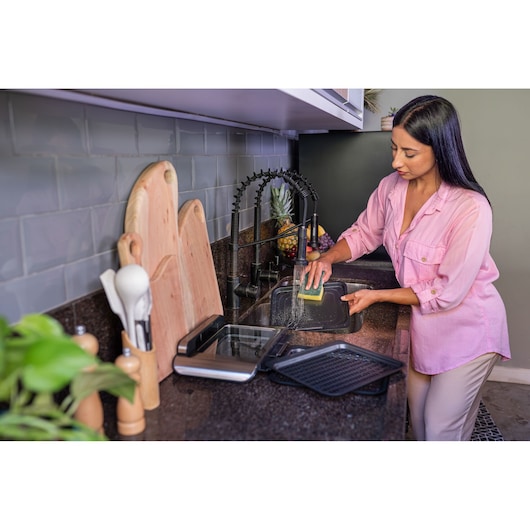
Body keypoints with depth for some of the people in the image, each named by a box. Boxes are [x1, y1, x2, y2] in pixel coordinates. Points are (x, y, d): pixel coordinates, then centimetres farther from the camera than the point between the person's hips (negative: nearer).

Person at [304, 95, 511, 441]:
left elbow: (448, 292, -24)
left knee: (441, 428, 7)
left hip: (467, 331, -5)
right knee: (418, 419, 21)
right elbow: (364, 233, 6)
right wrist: (328, 258, -13)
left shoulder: (471, 208, -29)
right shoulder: (391, 187, -10)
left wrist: (376, 296, -21)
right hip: (423, 324, 6)